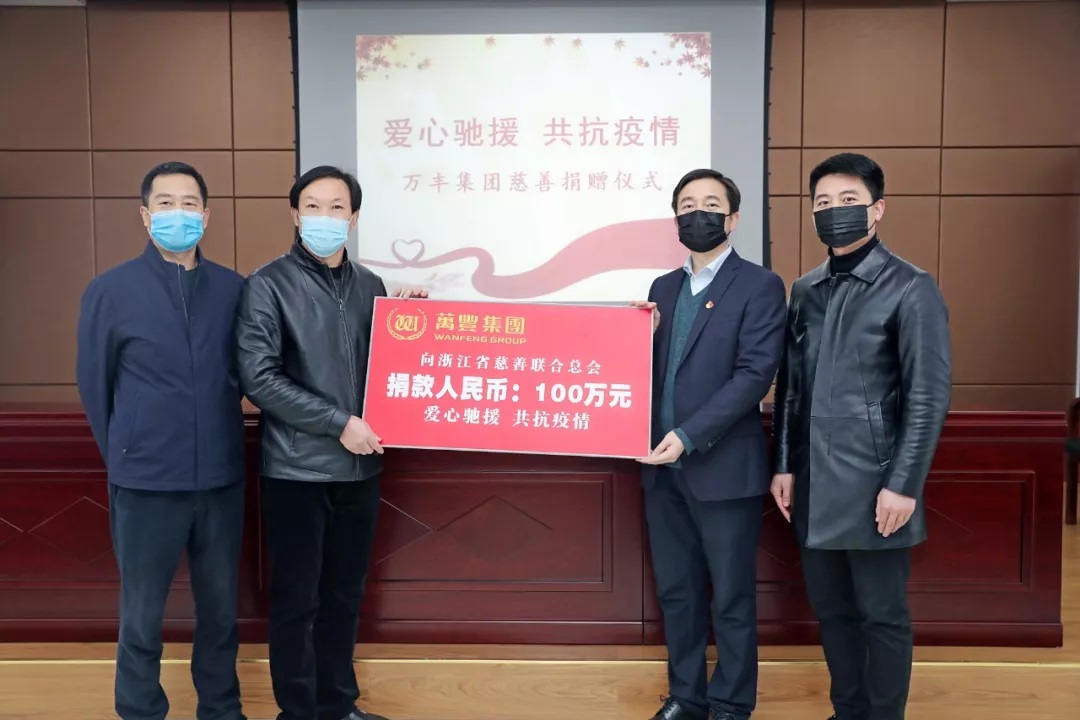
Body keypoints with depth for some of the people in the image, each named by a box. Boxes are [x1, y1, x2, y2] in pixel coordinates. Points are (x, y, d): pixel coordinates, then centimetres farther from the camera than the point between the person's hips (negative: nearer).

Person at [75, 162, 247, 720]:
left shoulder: (235, 289, 1)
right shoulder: (110, 290, -2)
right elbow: (94, 386, 5)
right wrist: (124, 457, 8)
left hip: (222, 478, 2)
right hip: (146, 483, -1)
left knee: (220, 610, 15)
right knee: (141, 618, 11)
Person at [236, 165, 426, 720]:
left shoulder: (370, 286, 9)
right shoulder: (269, 285, -6)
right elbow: (258, 378, -14)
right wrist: (339, 423, -16)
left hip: (359, 467, 5)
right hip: (297, 469, -5)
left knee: (344, 596, 15)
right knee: (296, 601, 6)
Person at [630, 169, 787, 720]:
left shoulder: (759, 285, -5)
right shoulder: (663, 288, 13)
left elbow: (755, 375, -15)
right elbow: (651, 369, 11)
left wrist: (689, 436, -21)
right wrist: (642, 337, -10)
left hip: (723, 466, -5)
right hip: (663, 466, 6)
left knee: (731, 597, 8)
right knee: (676, 591, 15)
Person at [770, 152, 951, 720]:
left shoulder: (911, 289, -7)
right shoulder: (806, 289, 11)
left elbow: (930, 397, -10)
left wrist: (903, 485, -13)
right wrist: (784, 465, 9)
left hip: (872, 485, -5)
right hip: (814, 484, 6)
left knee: (882, 615, 7)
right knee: (831, 609, 16)